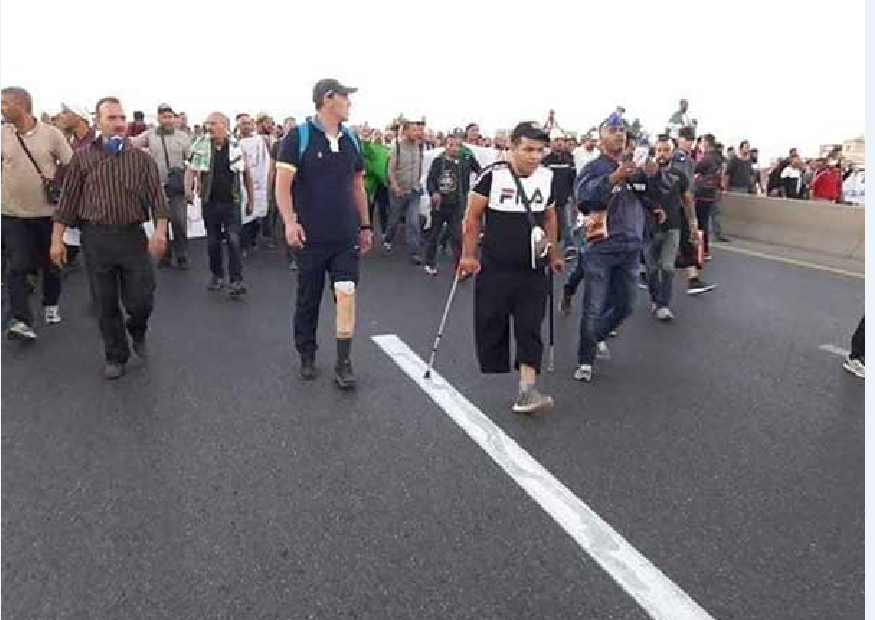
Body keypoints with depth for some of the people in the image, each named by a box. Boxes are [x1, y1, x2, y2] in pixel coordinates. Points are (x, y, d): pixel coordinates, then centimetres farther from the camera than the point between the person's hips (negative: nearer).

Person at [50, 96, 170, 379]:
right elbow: (68, 200, 5)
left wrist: (160, 229, -19)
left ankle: (137, 330, 34)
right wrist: (57, 238, 1)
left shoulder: (141, 158, 3)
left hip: (133, 235, 0)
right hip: (96, 237, 1)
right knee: (105, 303, 7)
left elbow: (156, 197, -3)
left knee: (141, 300, -1)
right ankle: (116, 356, 24)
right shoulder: (82, 157, 3)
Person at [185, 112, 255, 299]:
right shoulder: (201, 146, 0)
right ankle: (217, 276, 26)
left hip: (231, 201, -2)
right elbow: (191, 170, -1)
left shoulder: (236, 146, -1)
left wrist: (251, 199, 6)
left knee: (233, 240, -9)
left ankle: (236, 281, -6)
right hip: (209, 201, 2)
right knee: (212, 241, 10)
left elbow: (246, 174, 6)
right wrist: (189, 188, -21)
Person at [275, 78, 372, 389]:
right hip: (311, 237, -3)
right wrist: (290, 222, -23)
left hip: (346, 236, 3)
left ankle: (343, 362, 2)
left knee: (346, 293, -8)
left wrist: (365, 226, 17)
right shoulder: (299, 136, -6)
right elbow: (283, 184, -11)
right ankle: (307, 356, 28)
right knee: (308, 300, 9)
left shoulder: (351, 139, 9)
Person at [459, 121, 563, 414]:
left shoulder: (547, 177, 2)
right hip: (494, 268, -3)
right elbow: (473, 216, -4)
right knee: (491, 327, 7)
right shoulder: (493, 175, -11)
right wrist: (468, 255, -4)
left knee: (530, 329, -3)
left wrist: (554, 254, 18)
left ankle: (526, 391, -1)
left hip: (532, 269, 3)